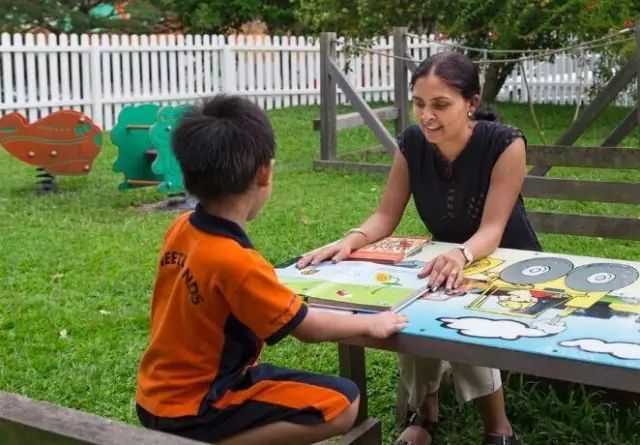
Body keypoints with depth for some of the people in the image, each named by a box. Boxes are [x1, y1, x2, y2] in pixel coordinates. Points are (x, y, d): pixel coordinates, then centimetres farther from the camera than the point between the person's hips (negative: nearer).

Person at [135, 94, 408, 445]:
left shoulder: (180, 229, -4)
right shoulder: (237, 261, -28)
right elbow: (309, 329, -16)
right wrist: (370, 323, -1)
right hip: (190, 413, -9)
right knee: (343, 404, -12)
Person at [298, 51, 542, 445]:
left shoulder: (505, 144, -25)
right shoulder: (412, 143, -13)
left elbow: (491, 230, -29)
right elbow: (386, 216, -9)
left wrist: (462, 255, -52)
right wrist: (352, 240, -31)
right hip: (449, 263, 4)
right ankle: (425, 411, -3)